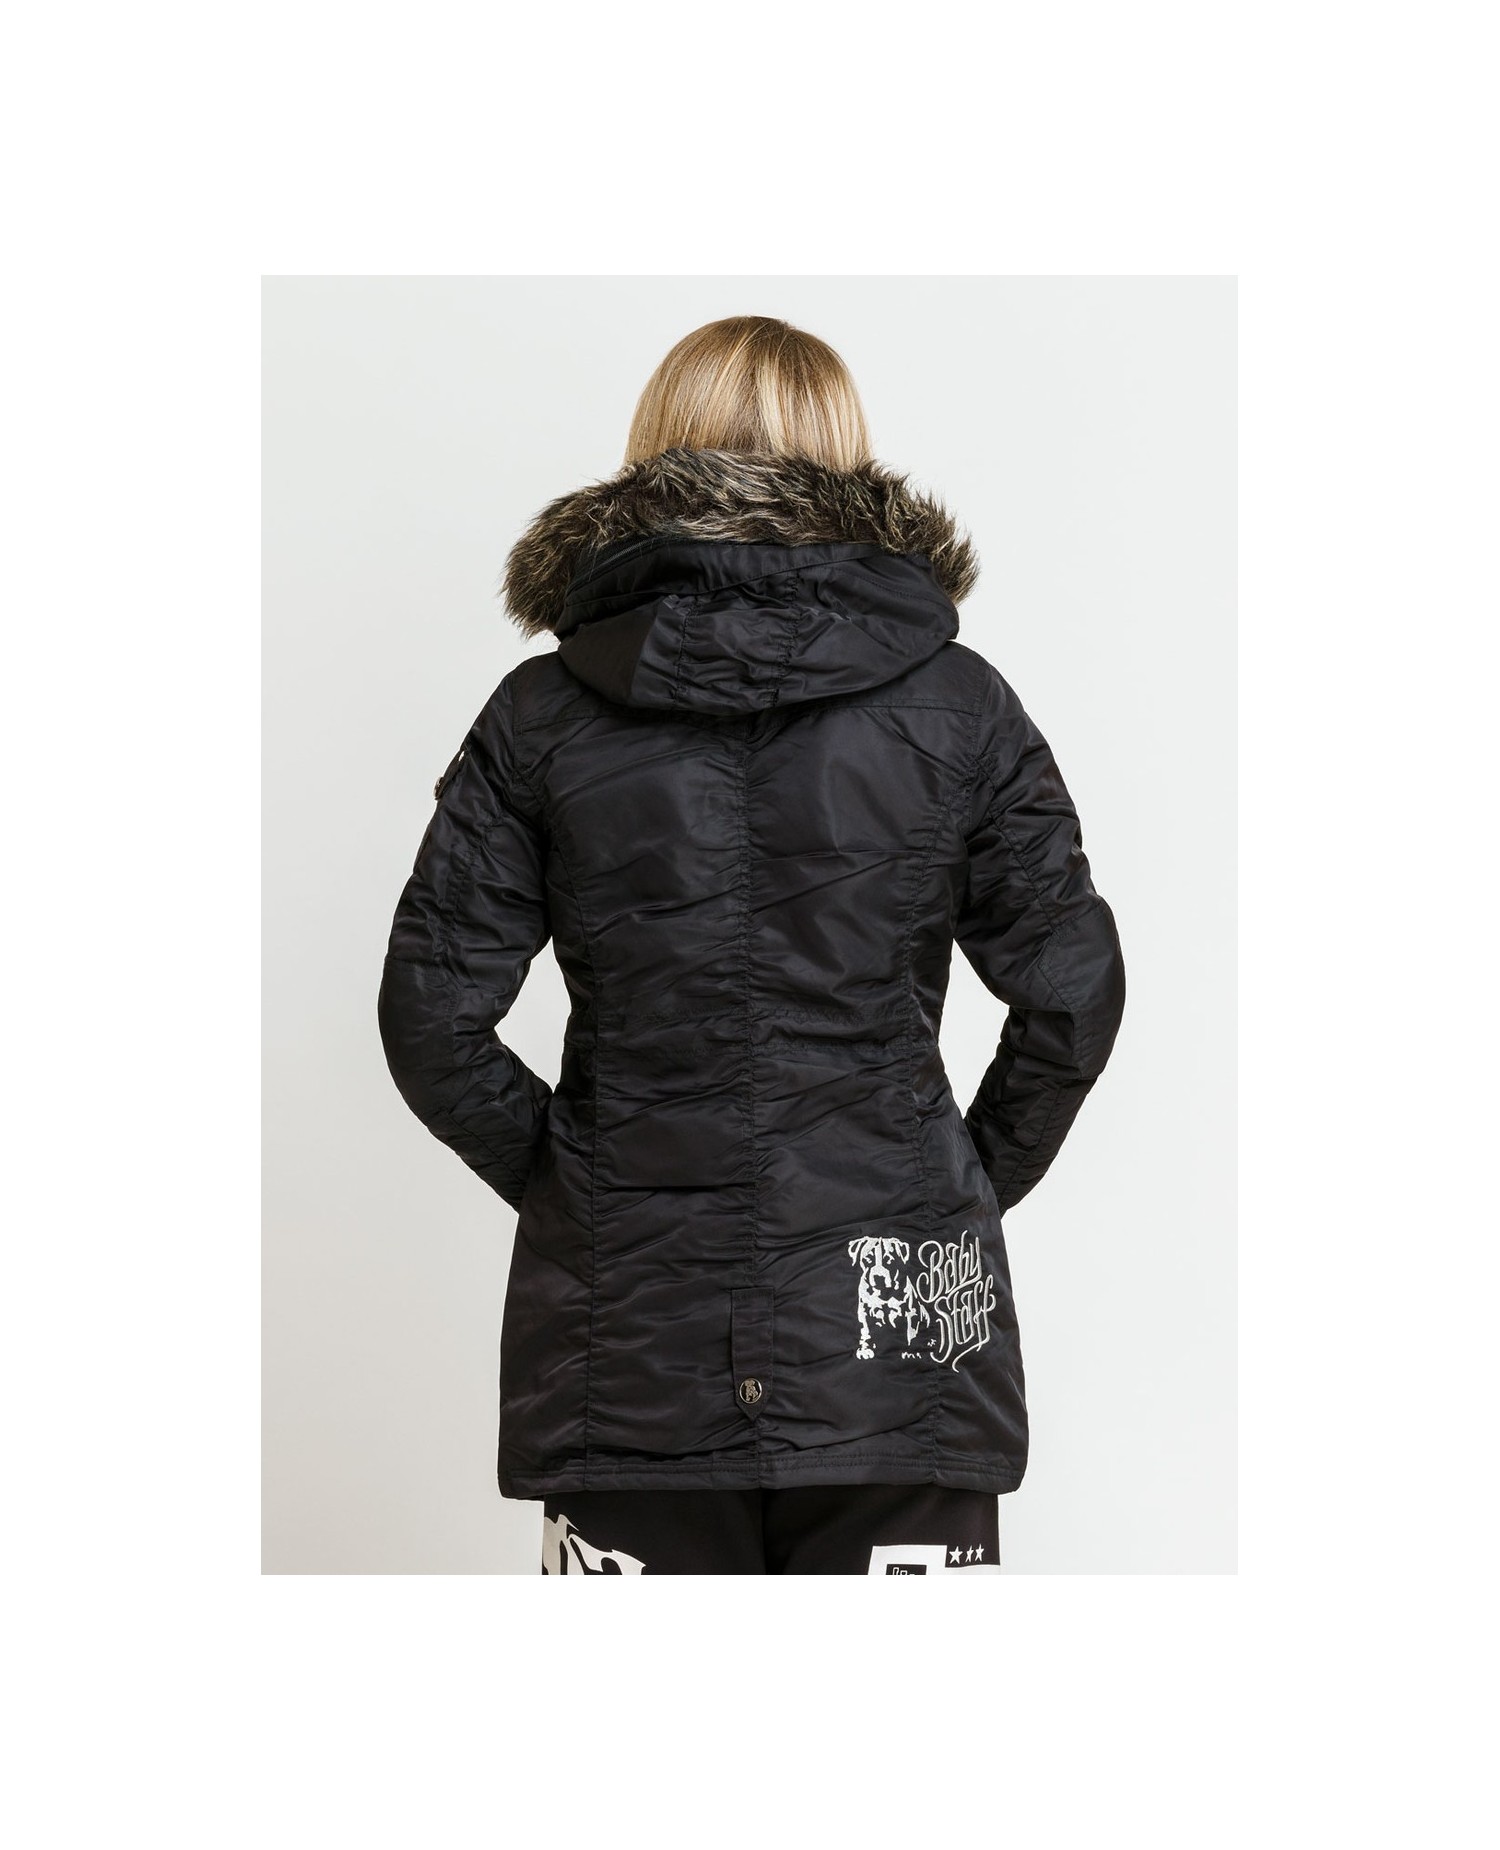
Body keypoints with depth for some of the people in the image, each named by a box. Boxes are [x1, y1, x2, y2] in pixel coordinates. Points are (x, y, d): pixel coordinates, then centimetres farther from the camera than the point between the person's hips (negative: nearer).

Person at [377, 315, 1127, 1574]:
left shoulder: (545, 713, -1)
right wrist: (975, 1184, 10)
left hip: (628, 1325, 1)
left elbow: (431, 1016, -2)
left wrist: (561, 1179, 9)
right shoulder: (955, 701, -1)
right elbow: (1073, 993, -2)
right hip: (894, 1330, 0)